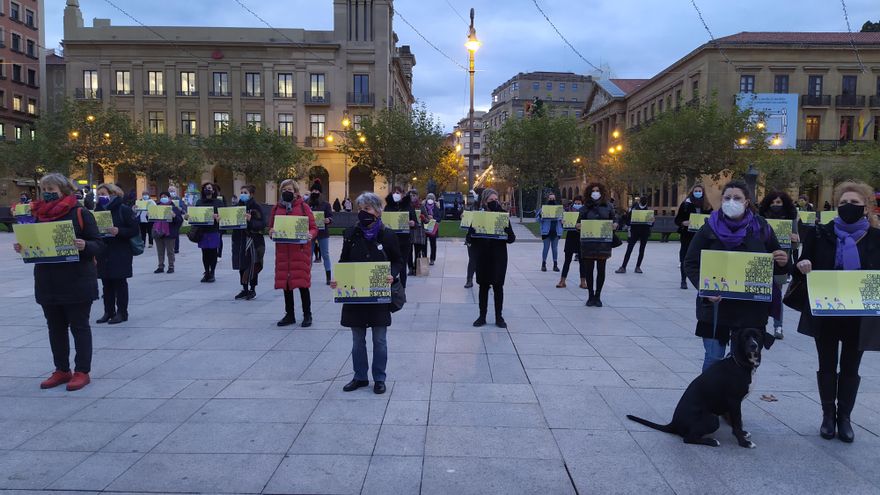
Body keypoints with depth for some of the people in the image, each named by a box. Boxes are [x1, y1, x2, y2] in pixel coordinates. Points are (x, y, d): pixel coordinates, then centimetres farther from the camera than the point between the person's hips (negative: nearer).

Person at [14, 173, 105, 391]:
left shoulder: (80, 213, -6)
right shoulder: (39, 214, 10)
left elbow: (99, 245, -7)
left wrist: (84, 246, -27)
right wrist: (22, 248, -2)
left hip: (76, 282, -6)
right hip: (48, 283, 6)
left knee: (79, 326, 2)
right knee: (55, 328, 13)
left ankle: (82, 371, 11)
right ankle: (62, 370, 25)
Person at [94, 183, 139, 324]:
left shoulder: (124, 210, -5)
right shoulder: (98, 210, 12)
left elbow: (135, 230, -10)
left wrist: (119, 231, -22)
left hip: (120, 253, -6)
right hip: (103, 253, 6)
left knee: (120, 283, 0)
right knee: (106, 284, 9)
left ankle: (122, 313, 6)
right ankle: (109, 312, 17)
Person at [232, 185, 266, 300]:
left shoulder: (256, 207, -6)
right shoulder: (238, 206, 12)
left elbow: (262, 224, -13)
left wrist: (250, 220, -26)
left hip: (253, 240, -6)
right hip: (239, 240, 6)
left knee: (252, 265, -1)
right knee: (241, 265, 9)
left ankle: (252, 289, 10)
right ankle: (244, 289, 20)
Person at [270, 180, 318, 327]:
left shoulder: (303, 207, 1)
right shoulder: (276, 208, 12)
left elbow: (314, 228, 1)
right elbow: (271, 228, 18)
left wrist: (310, 235, -20)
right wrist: (271, 232, -5)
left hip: (300, 250, -4)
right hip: (282, 250, 4)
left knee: (302, 283, -4)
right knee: (285, 282, 7)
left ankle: (307, 315, 9)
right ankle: (289, 315, 20)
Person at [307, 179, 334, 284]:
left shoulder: (325, 204, 0)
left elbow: (331, 216, 0)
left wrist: (328, 220, -21)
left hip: (323, 232, -1)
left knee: (325, 255, 4)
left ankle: (328, 277, 9)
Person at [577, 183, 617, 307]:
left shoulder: (608, 207, 7)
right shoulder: (585, 208, 6)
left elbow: (614, 221, 11)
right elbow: (579, 223, 8)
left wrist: (615, 225, -11)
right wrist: (578, 226, -15)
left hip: (603, 243, 0)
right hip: (588, 243, 0)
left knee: (601, 270, 4)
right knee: (588, 269, 2)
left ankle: (597, 296, 16)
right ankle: (590, 296, 16)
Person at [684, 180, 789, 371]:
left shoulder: (761, 229, 4)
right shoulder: (710, 228, -1)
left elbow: (776, 266, 13)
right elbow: (691, 264, -2)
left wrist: (783, 262, -11)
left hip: (751, 309, 1)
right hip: (715, 305, -1)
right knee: (713, 359, 4)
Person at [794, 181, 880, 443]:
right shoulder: (820, 234, -2)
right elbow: (803, 268, 2)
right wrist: (803, 266, -20)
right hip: (826, 313, 0)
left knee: (850, 368, 11)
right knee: (827, 366, 10)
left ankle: (844, 417, 24)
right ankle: (828, 416, 24)